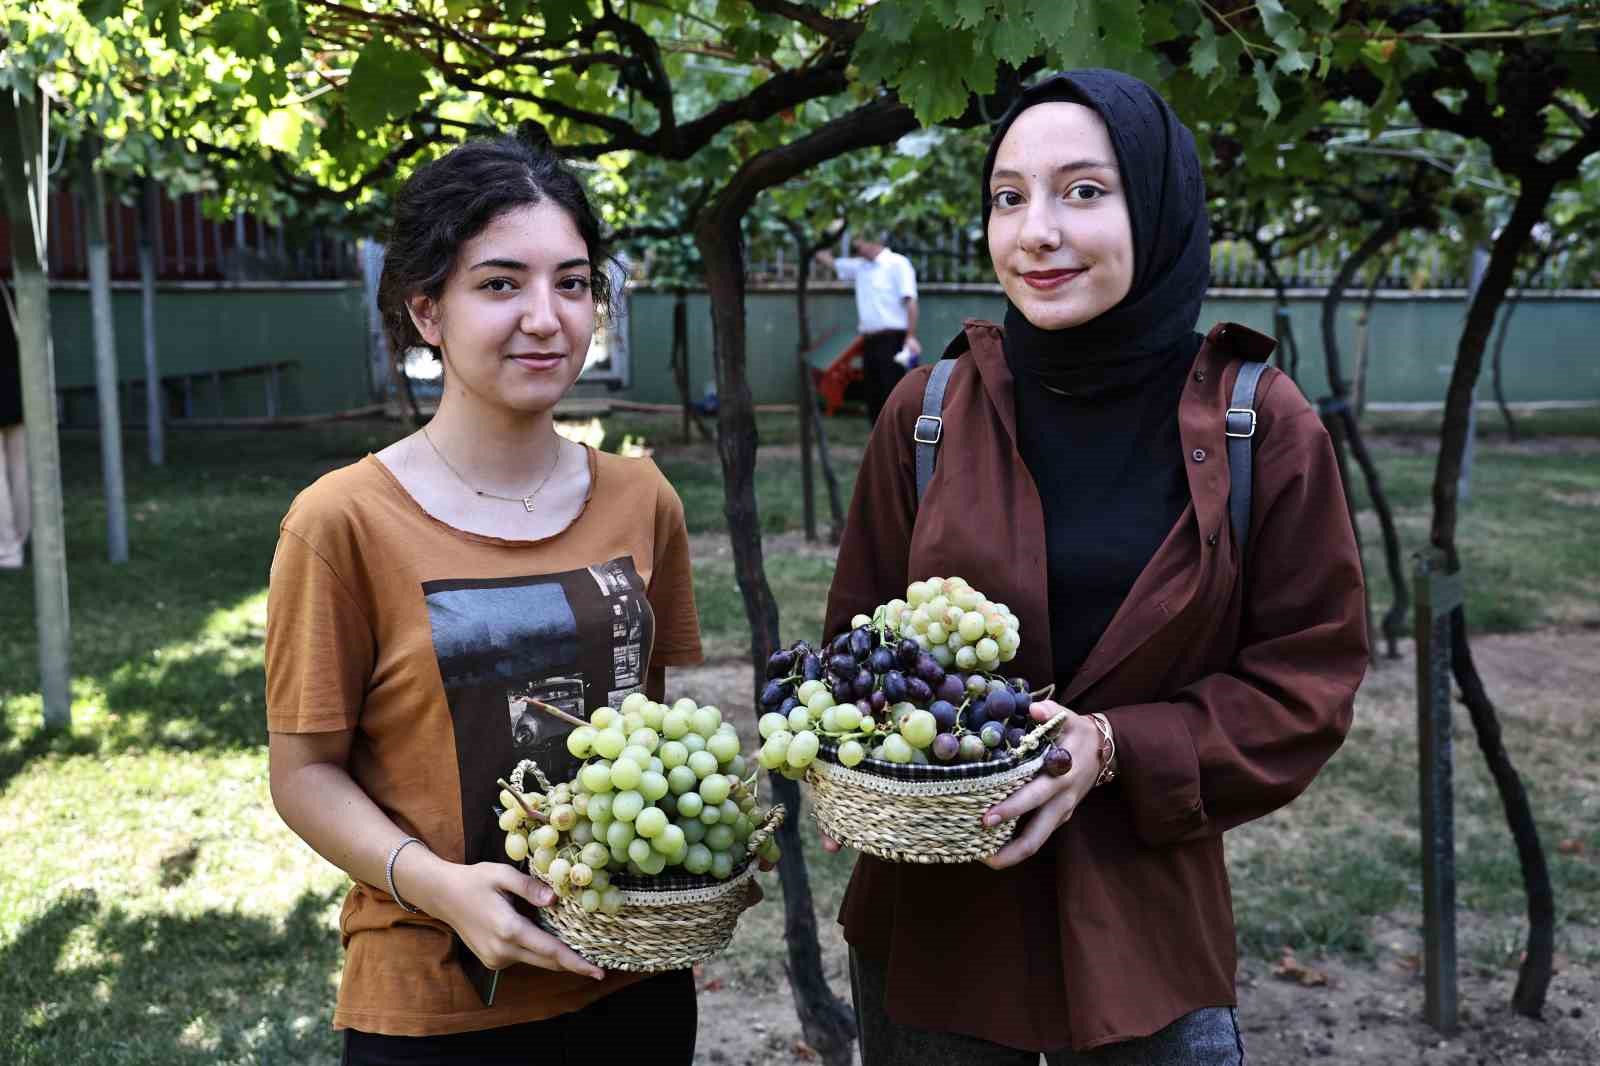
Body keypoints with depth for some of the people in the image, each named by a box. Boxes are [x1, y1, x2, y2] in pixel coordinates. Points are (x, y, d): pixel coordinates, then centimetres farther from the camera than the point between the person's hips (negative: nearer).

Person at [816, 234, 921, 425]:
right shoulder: (859, 266, 16)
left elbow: (910, 301, -11)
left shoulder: (897, 264, -4)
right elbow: (826, 259, 25)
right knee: (874, 401, 7)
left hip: (892, 340, -7)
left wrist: (911, 336, -19)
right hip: (869, 342, 7)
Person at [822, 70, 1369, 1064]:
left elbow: (1307, 682, -5)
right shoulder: (931, 412, -4)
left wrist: (1115, 751, -18)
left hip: (1146, 935, -1)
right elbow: (862, 628, 5)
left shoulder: (1264, 428, -8)